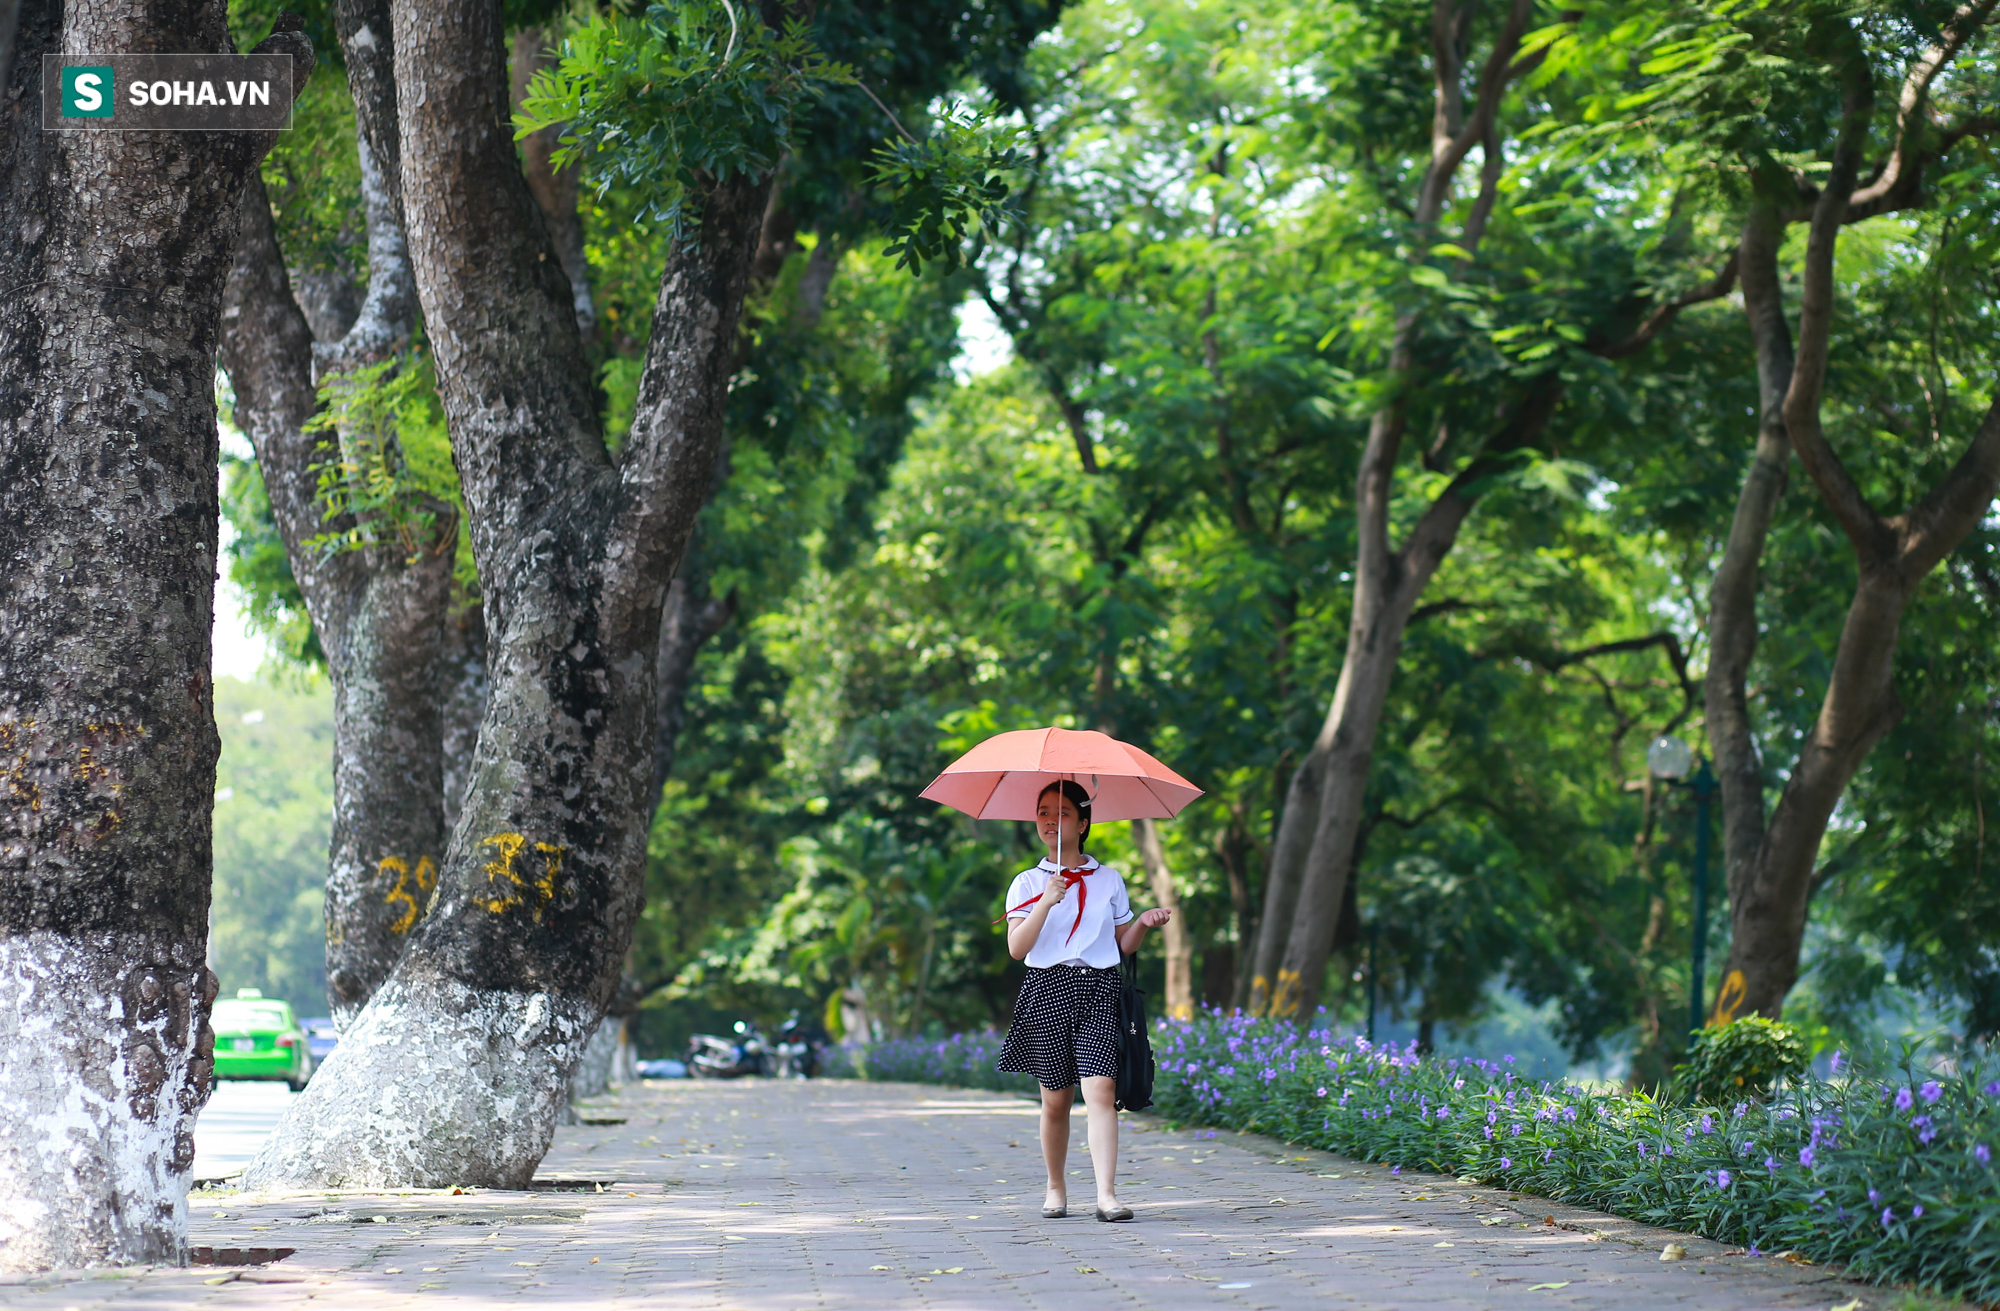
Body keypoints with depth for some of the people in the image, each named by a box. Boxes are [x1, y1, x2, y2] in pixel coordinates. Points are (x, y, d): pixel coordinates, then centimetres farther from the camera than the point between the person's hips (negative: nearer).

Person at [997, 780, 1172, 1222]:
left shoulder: (1108, 880, 12)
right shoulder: (1028, 883, 8)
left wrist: (1143, 923, -3)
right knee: (1056, 1099, 4)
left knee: (1100, 1090, -15)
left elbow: (1123, 944, 16)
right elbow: (1016, 948, -5)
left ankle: (1106, 1194, -22)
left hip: (1100, 990, 0)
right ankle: (1056, 1188, 23)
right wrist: (1046, 903, -15)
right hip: (1048, 990, 0)